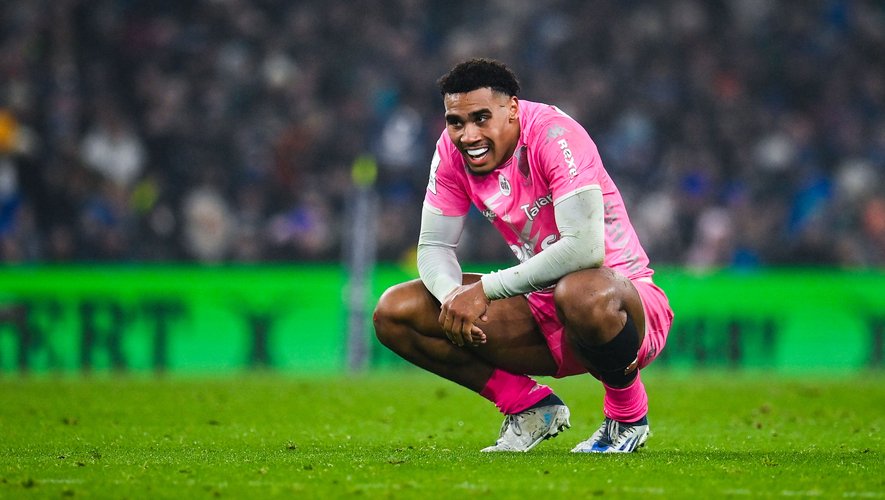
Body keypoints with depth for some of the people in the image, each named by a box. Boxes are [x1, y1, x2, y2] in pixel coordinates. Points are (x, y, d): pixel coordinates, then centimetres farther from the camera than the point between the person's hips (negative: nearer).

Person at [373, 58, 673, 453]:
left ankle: (628, 416, -12)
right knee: (394, 312, -6)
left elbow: (585, 248, -34)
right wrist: (453, 294, -24)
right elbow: (433, 246, 1)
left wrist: (485, 289, -31)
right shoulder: (453, 150, -3)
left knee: (583, 295, -44)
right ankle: (531, 407, 4)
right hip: (542, 307, 7)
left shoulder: (553, 135, -23)